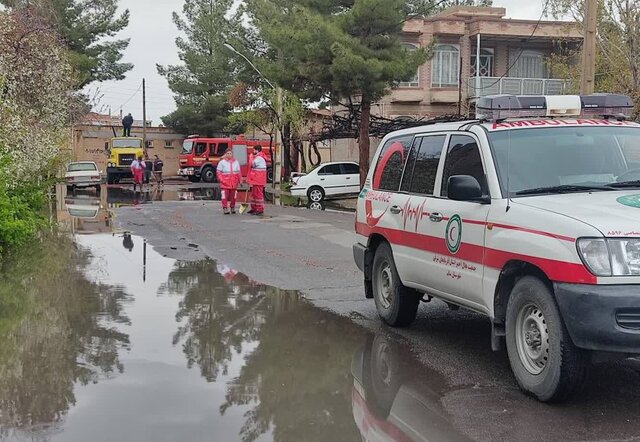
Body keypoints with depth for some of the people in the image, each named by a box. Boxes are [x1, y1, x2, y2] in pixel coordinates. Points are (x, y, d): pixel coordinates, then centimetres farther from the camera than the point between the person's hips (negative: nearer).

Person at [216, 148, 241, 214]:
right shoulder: (222, 162, -1)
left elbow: (238, 172, 13)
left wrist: (240, 180, 7)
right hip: (225, 183, -3)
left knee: (233, 196, 9)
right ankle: (225, 209, 0)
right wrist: (221, 179, -11)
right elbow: (218, 172, -1)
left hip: (234, 183, 3)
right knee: (225, 196, -5)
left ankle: (232, 208, 22)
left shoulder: (236, 162, 10)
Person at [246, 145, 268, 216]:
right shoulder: (256, 157, 20)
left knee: (258, 194, -9)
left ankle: (260, 210, -8)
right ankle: (254, 208, 24)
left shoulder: (260, 158, -14)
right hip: (255, 180, 11)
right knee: (254, 193, 16)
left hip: (258, 180, -11)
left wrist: (251, 156, -4)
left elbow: (252, 164, -21)